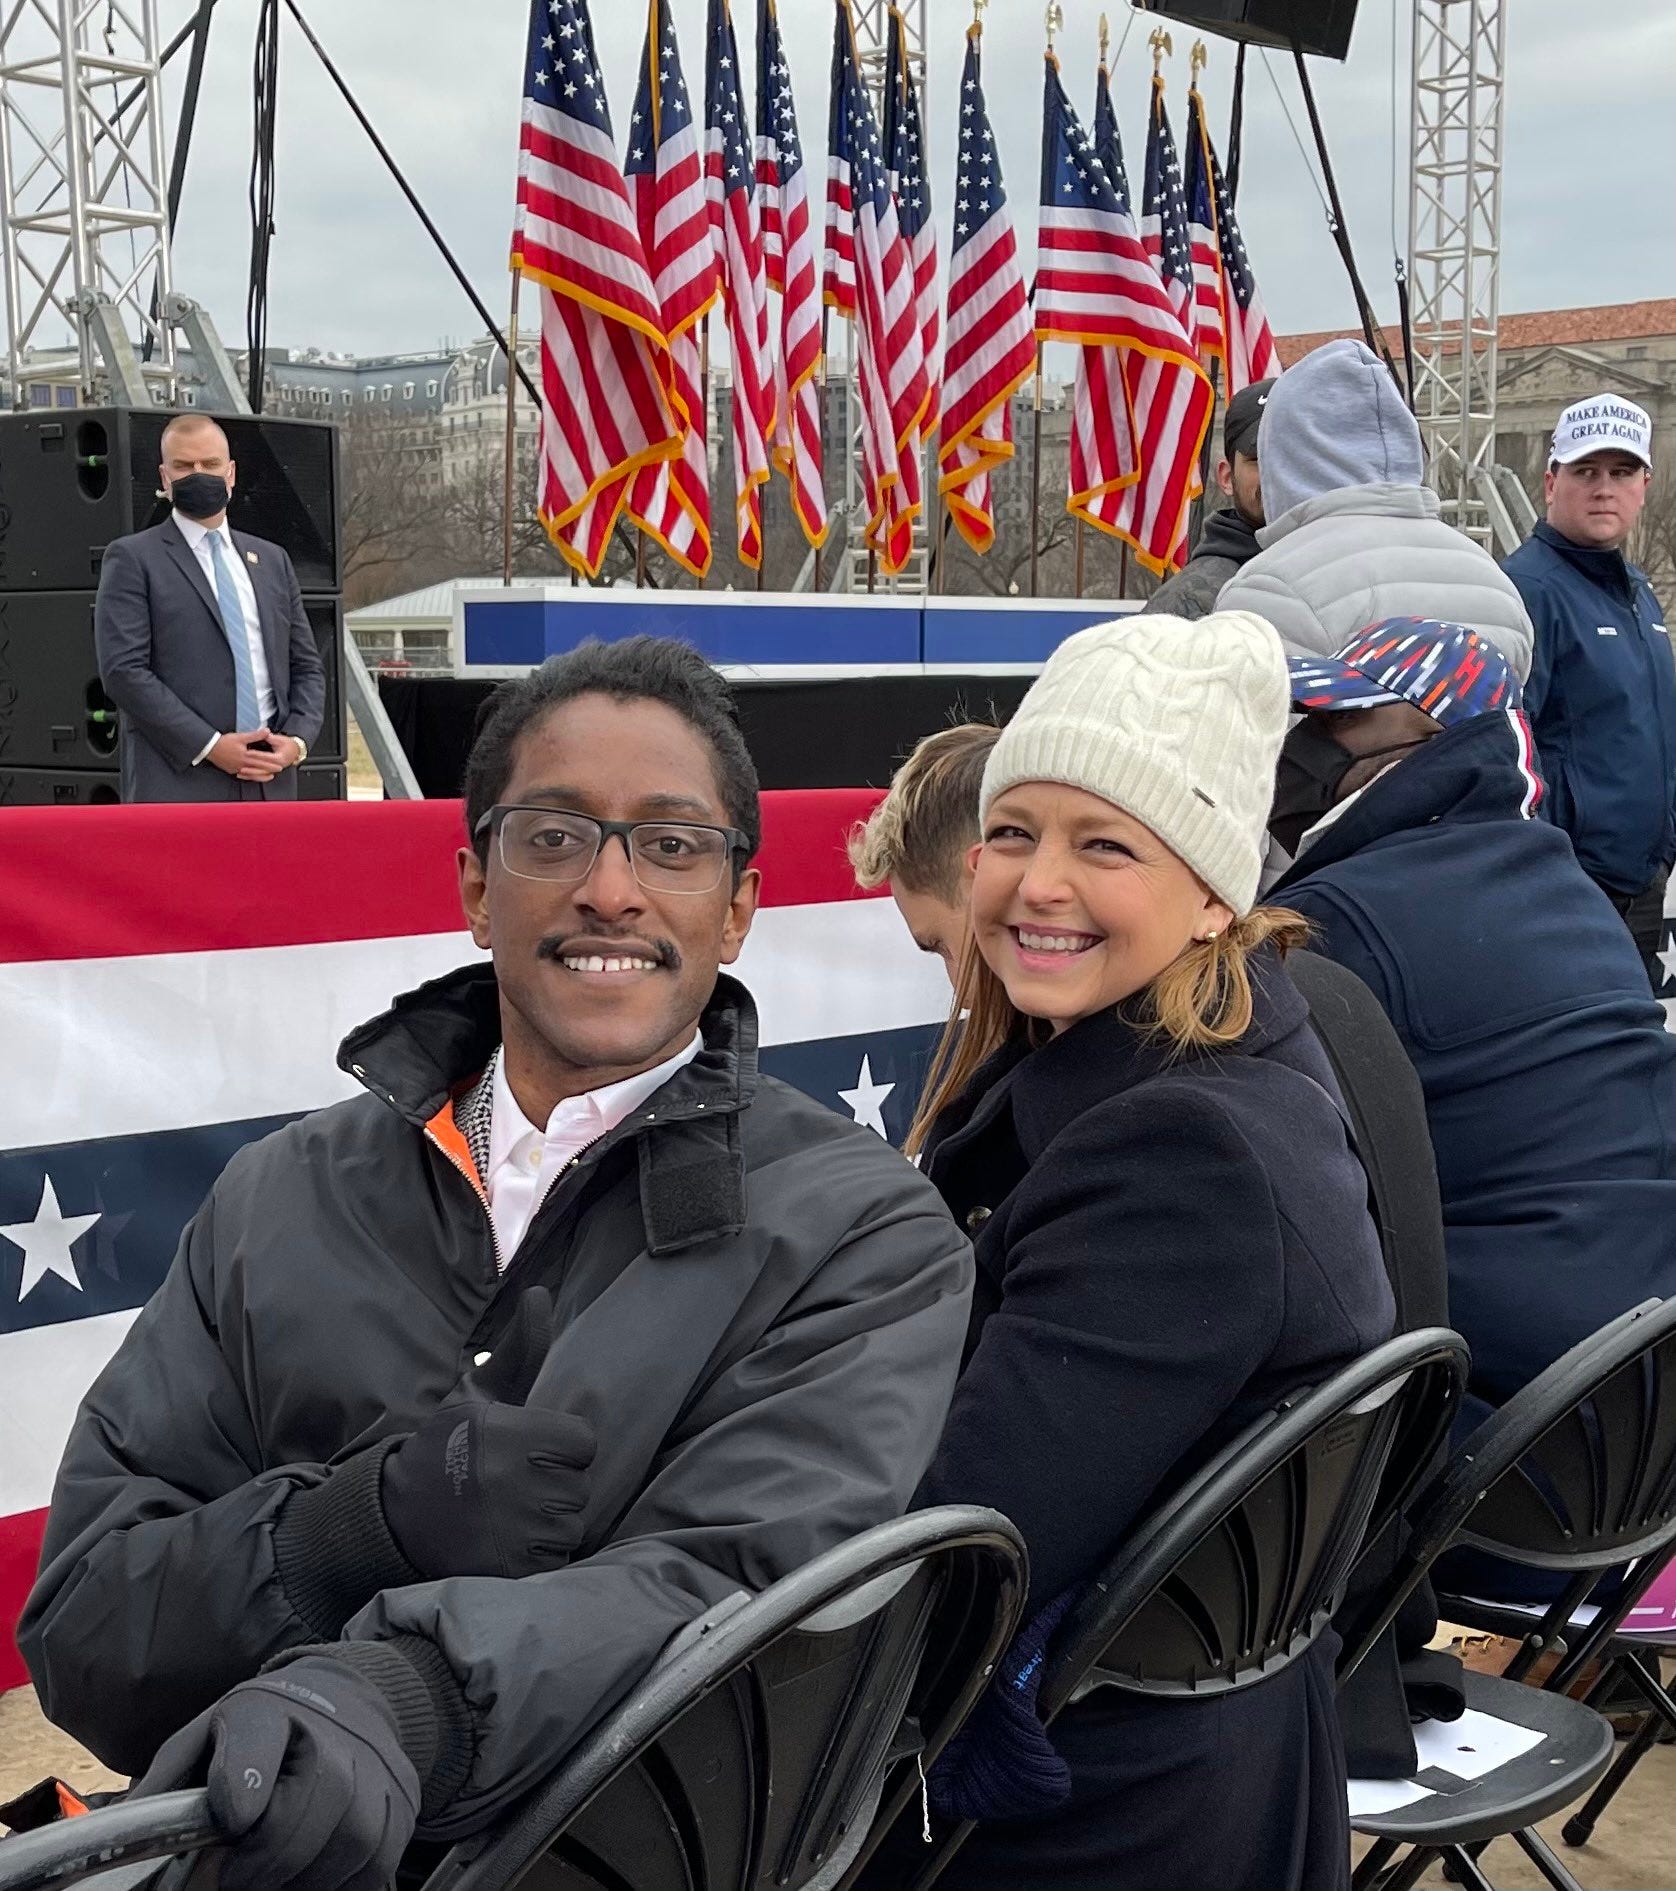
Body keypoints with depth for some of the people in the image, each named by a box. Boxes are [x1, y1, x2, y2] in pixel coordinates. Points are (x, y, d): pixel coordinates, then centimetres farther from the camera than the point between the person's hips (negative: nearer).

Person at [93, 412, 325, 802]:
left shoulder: (272, 560, 19)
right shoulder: (133, 559, 3)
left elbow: (306, 666, 19)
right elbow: (123, 670, -8)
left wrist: (298, 740, -1)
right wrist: (210, 746, -14)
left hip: (269, 783, 5)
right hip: (178, 787, -5)